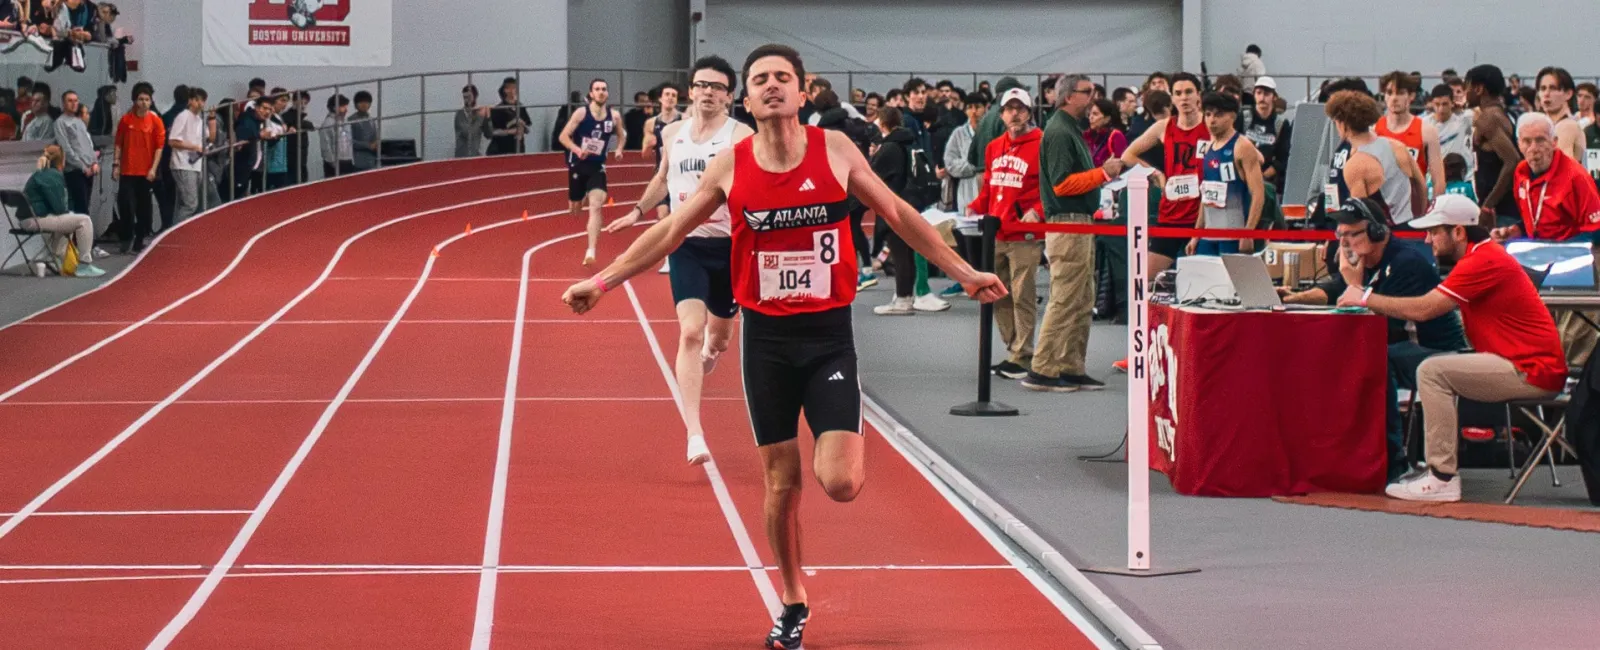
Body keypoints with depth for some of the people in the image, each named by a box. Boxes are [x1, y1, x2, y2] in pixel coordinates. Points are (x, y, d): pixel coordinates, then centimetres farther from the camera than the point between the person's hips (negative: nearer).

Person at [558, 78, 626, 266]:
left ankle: (591, 251, -20)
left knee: (596, 205, -17)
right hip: (578, 164, -1)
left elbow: (621, 135, 18)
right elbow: (563, 136, -11)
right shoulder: (581, 113, -11)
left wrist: (619, 149, -2)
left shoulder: (614, 116, -2)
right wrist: (577, 150, -28)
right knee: (575, 206, 13)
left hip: (598, 167, 1)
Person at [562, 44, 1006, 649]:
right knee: (781, 479, 6)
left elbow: (898, 214, 6)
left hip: (829, 332, -1)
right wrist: (602, 280, 4)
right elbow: (670, 230, 8)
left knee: (839, 482, -13)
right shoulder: (730, 166, -2)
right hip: (766, 334, 1)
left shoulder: (834, 150, -4)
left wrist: (963, 271, 7)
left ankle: (843, 450, 24)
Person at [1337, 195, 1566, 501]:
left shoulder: (1484, 262, -17)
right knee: (1435, 367, 15)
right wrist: (1369, 298, 4)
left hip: (1532, 372, -11)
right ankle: (1438, 465, 11)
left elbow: (1424, 308, -20)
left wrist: (1366, 298, -8)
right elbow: (1429, 308, 14)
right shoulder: (1482, 256, 16)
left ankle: (1442, 478, -16)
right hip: (1525, 364, 11)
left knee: (1433, 372, -16)